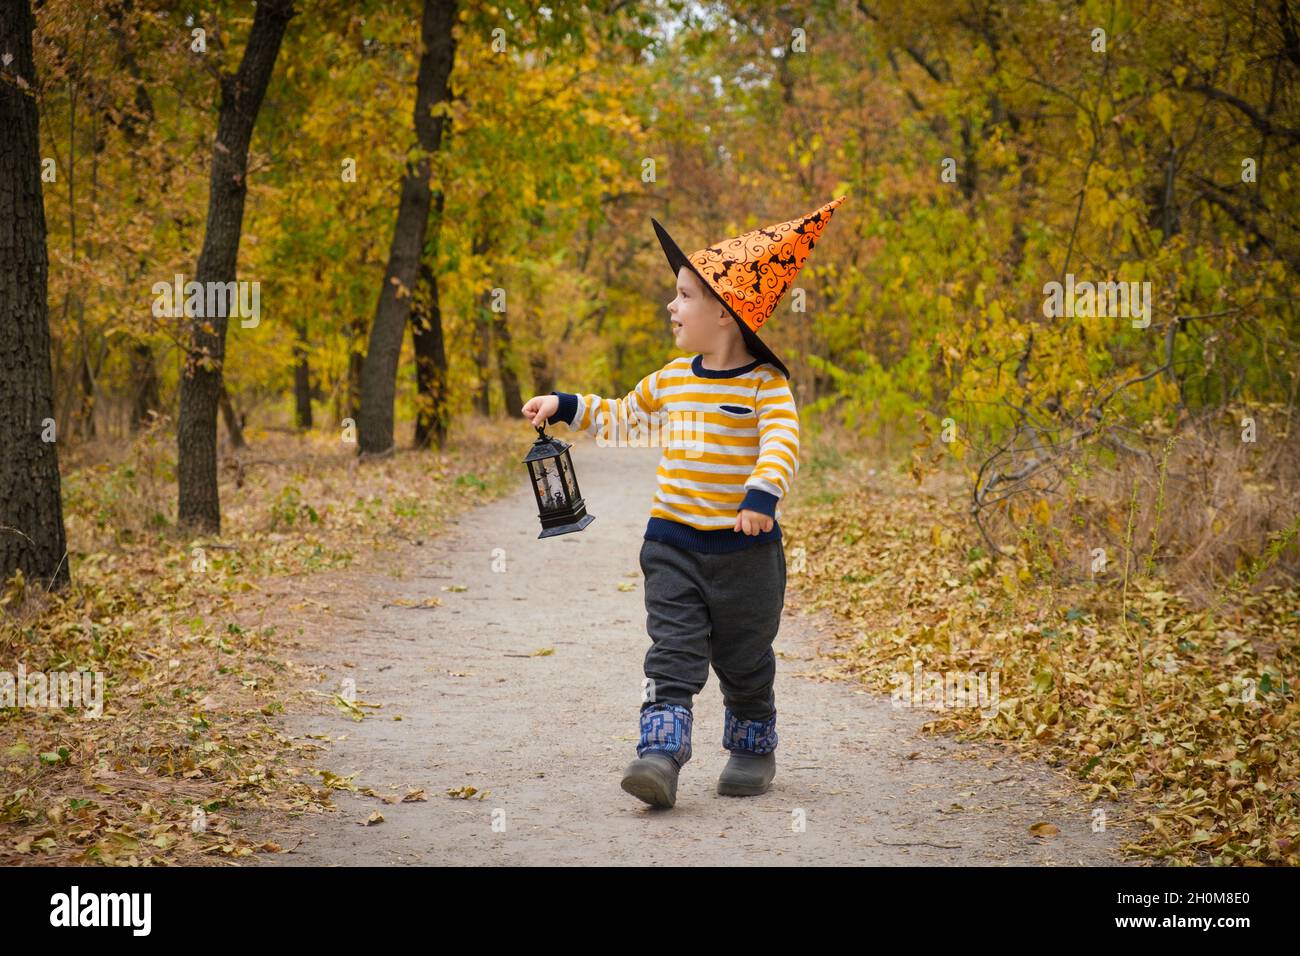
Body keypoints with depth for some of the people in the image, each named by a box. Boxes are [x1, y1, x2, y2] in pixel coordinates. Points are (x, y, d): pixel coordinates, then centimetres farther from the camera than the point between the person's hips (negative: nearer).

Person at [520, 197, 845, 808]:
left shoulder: (766, 383, -11)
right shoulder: (671, 379, 9)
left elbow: (781, 443, -26)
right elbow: (625, 418, 25)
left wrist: (763, 494, -42)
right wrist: (565, 407, 18)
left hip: (744, 547, -4)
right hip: (672, 544, 4)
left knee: (744, 661, 12)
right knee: (672, 656, -7)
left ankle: (753, 748, 30)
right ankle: (660, 755, -14)